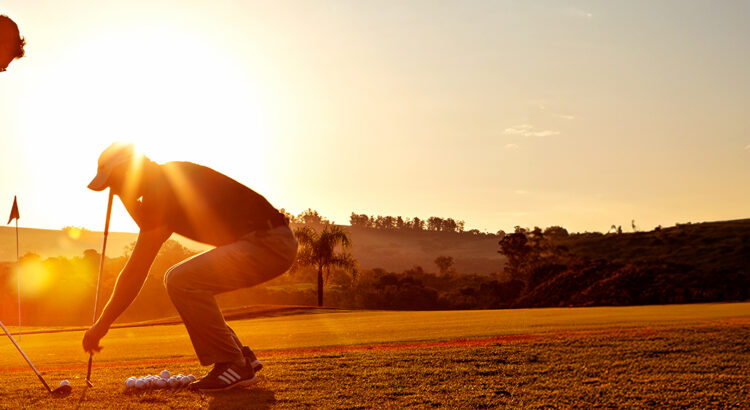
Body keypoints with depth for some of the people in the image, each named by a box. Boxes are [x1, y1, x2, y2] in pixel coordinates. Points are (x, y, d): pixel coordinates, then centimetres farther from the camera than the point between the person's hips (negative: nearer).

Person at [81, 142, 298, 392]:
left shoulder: (161, 191, -15)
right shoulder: (170, 178, 13)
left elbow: (137, 271, -14)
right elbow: (153, 235, 30)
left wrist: (102, 323, -6)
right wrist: (126, 197, 18)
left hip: (270, 245, -10)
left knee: (182, 280, -21)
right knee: (177, 280, 14)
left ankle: (235, 366, -8)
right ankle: (242, 356, 17)